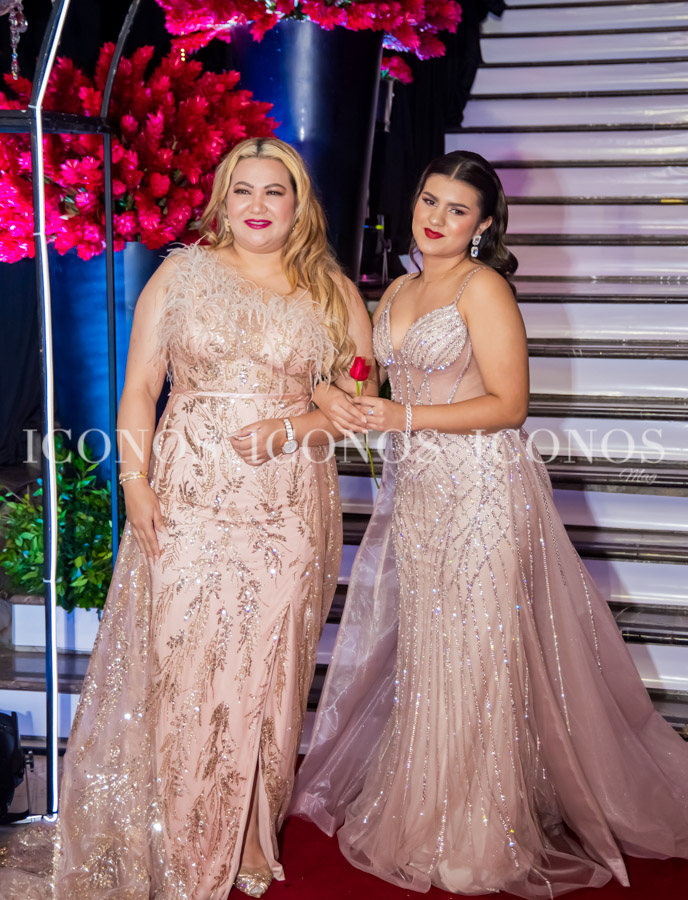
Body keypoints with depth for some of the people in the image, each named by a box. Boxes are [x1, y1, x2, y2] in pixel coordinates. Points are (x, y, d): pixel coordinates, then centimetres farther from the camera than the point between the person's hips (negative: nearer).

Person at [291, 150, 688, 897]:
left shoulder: (484, 288, -8)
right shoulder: (398, 291, 14)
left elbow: (508, 404, -14)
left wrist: (407, 417, -19)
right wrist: (343, 403, 2)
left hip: (481, 490, -7)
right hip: (414, 491, 7)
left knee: (472, 654, -1)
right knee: (415, 651, 11)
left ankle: (477, 840, 14)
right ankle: (416, 813, 26)